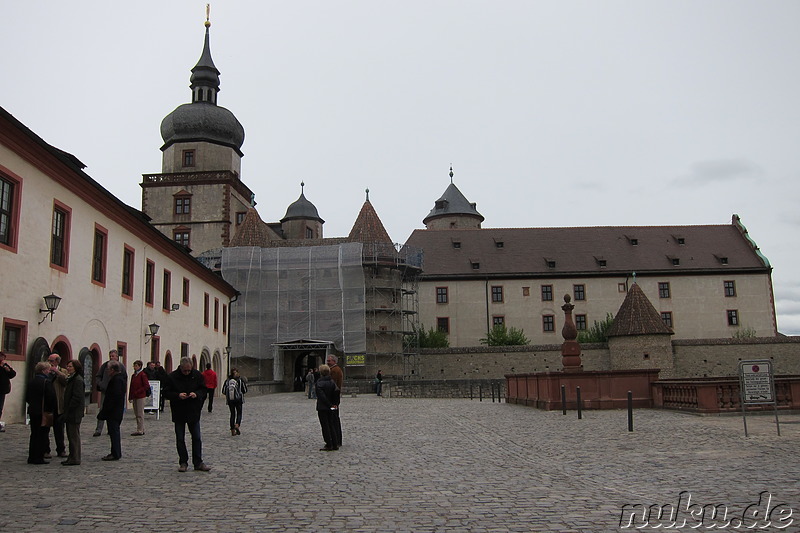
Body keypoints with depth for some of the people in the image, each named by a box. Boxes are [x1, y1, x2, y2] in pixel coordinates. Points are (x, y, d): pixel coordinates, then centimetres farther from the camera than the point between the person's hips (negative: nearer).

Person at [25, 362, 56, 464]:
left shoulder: (32, 382, 8)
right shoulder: (47, 382, -15)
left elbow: (27, 397, 13)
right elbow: (52, 398, -17)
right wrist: (51, 410, -3)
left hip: (32, 411, 7)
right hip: (43, 412, -7)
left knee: (34, 434, 14)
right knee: (42, 435, 0)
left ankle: (31, 457, 18)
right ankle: (39, 458, 1)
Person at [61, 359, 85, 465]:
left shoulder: (78, 380, -15)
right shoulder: (71, 378, 16)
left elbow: (77, 397, -20)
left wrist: (68, 410, -18)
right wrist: (66, 411, 13)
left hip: (74, 412, -10)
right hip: (70, 412, 10)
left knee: (74, 435, -5)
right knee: (70, 435, 14)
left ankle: (75, 459, 0)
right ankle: (72, 457, 21)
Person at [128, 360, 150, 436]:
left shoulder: (142, 375, -9)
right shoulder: (133, 375, 11)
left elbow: (146, 386, -13)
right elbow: (131, 387, 13)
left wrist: (137, 392, -15)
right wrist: (130, 397, 7)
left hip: (140, 397, -7)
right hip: (134, 397, 7)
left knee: (140, 414, -4)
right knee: (136, 414, 11)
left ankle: (140, 430, 0)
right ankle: (141, 429, 18)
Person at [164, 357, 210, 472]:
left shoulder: (197, 375, -3)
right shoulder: (172, 377, -8)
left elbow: (203, 389, 5)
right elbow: (166, 392, -5)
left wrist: (197, 394, -16)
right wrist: (178, 395, -22)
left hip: (193, 412, 1)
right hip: (178, 413, -1)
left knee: (197, 438, 3)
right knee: (180, 439, 6)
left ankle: (198, 463, 11)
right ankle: (183, 463, 17)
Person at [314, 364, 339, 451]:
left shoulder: (319, 383, -12)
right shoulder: (331, 382, 2)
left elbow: (321, 395, -21)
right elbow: (337, 390, -10)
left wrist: (329, 404, -16)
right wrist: (335, 403, -3)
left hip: (322, 408, -6)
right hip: (330, 408, 6)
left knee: (325, 426, 1)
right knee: (331, 425, 14)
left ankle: (329, 445, 2)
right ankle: (334, 445, 15)